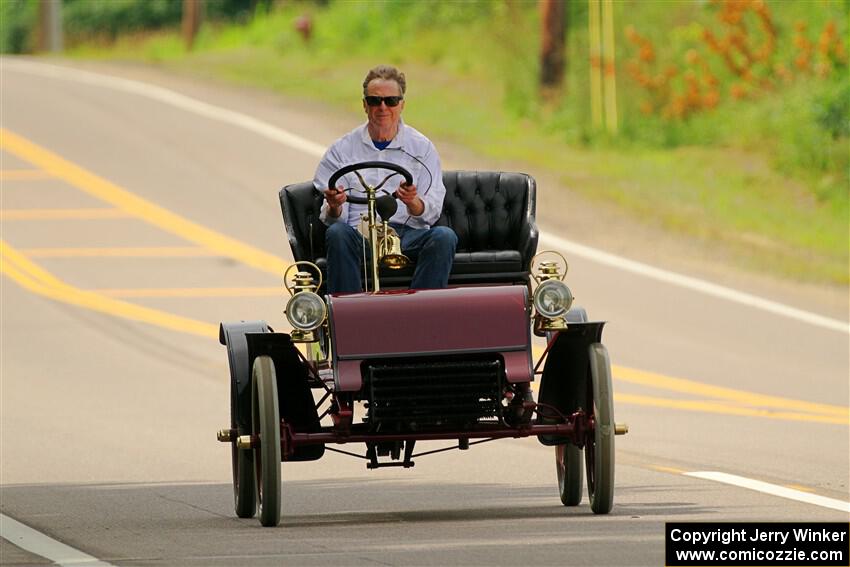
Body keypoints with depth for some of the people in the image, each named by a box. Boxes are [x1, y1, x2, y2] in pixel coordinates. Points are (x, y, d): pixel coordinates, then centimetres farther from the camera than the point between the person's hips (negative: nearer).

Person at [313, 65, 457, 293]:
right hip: (360, 234, 0)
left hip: (408, 234, 0)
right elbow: (331, 218, 8)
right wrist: (334, 208, -17)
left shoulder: (422, 148, 12)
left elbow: (432, 212, 4)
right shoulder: (342, 150, 13)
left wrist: (413, 203, -20)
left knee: (444, 237, -29)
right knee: (337, 233, -32)